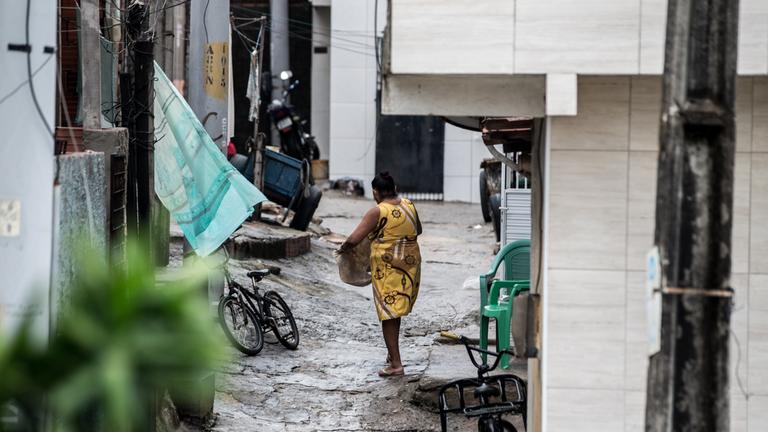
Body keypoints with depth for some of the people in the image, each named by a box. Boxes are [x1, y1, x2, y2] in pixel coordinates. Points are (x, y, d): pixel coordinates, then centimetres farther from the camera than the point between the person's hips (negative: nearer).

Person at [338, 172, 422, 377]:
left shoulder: (377, 212, -13)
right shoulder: (410, 206, 5)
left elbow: (353, 239, -14)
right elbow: (418, 230, 23)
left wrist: (342, 249, 5)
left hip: (387, 267, -6)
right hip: (411, 263, 6)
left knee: (388, 314, -1)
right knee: (396, 310, 20)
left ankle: (396, 364, -5)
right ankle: (393, 354, 29)